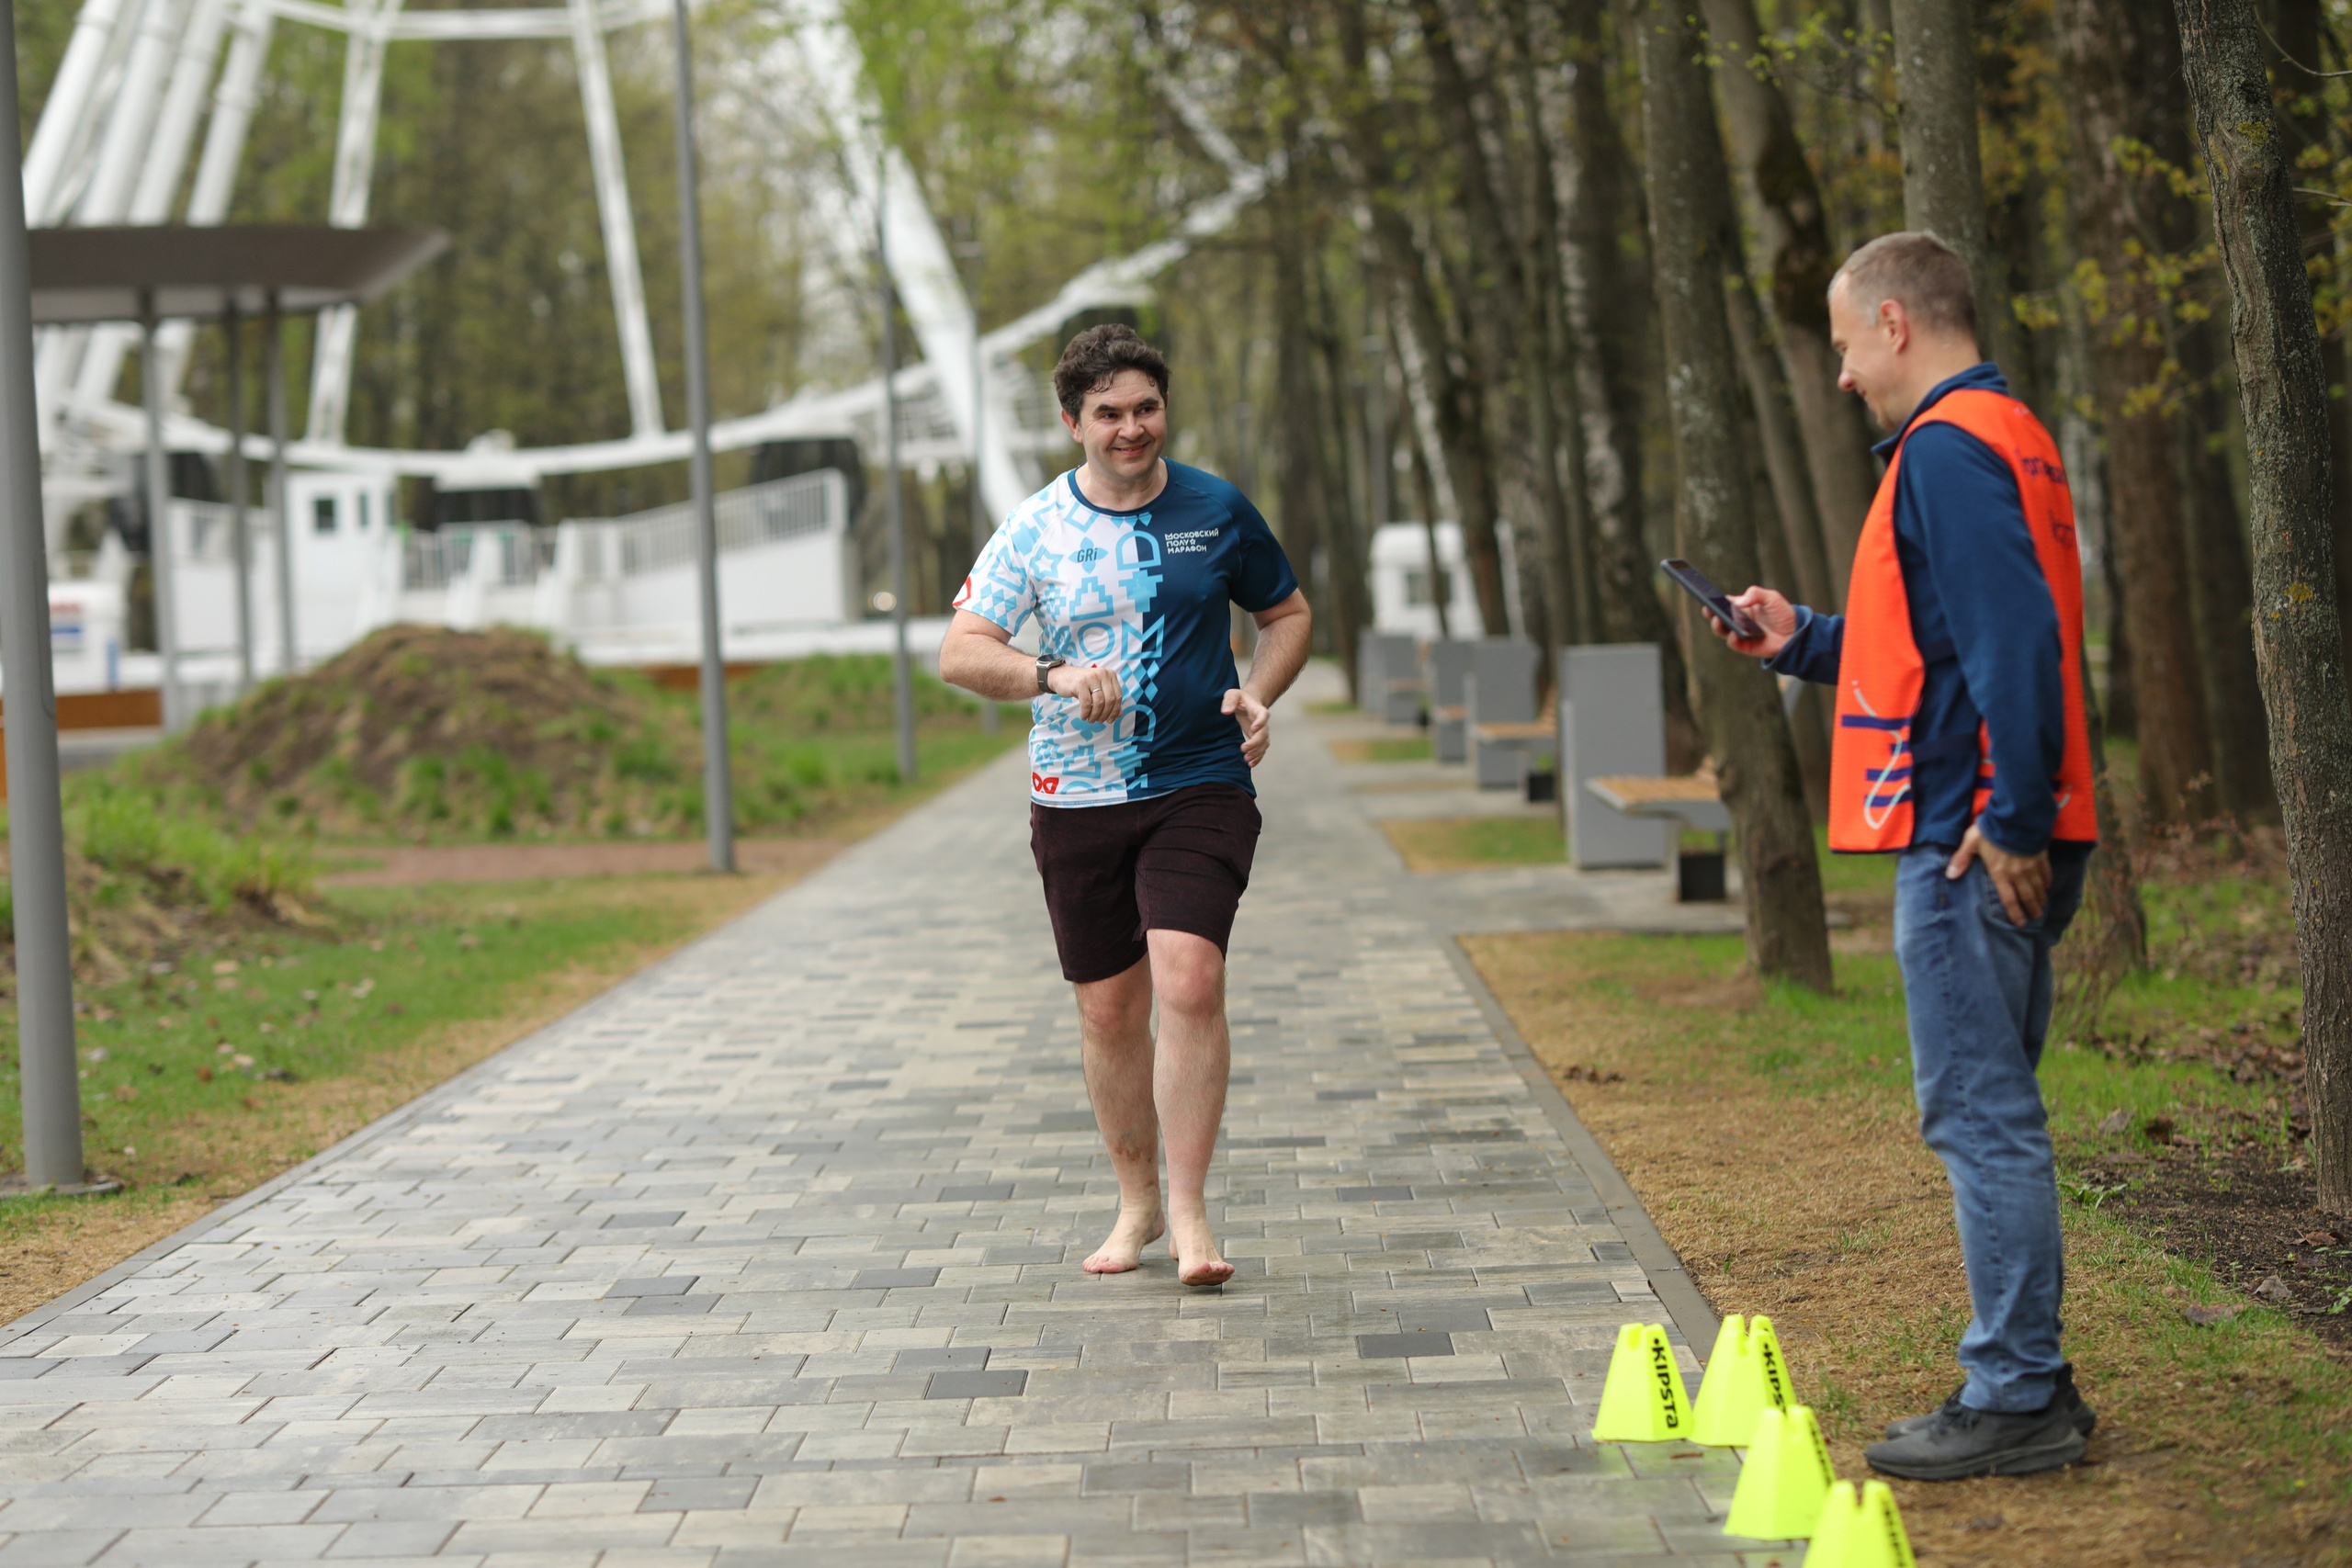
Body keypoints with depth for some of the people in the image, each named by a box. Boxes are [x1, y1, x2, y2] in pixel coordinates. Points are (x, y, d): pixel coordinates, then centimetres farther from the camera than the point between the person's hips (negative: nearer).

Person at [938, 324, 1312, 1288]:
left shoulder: (1218, 512, 3)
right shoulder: (1033, 532, 0)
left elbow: (1287, 612, 17)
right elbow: (959, 654, -4)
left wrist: (1257, 694, -2)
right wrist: (1056, 675, -21)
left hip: (1200, 787, -1)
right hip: (1077, 801, 1)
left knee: (1189, 979, -18)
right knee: (1109, 1009, 7)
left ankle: (1188, 1209, -11)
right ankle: (1136, 1201, 24)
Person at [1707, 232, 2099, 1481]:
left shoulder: (1946, 448, -14)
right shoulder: (2008, 435, 19)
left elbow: (2013, 638, -24)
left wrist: (2009, 820, -23)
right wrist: (1805, 640, 22)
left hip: (1971, 843, -11)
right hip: (2000, 840, 11)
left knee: (1979, 1114, -6)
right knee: (1992, 1110, 15)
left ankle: (2014, 1400, -2)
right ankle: (2028, 1382, 21)